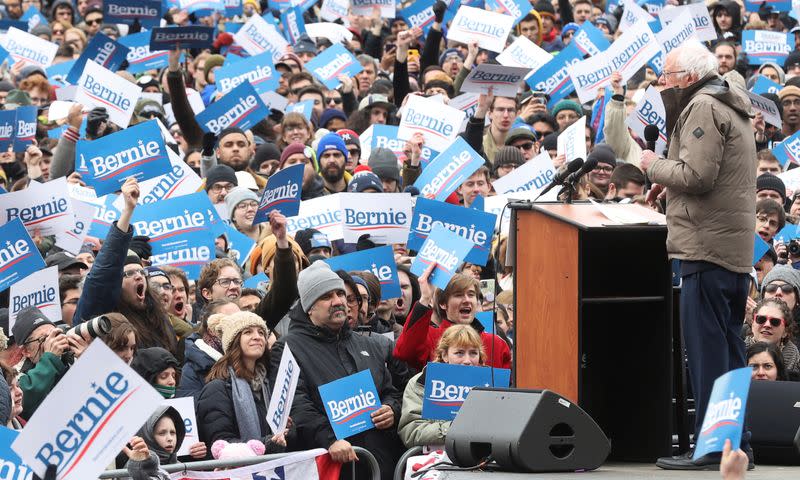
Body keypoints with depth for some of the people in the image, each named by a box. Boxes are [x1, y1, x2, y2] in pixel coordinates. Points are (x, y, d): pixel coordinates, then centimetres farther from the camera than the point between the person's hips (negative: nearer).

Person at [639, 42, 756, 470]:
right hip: (736, 248, 10)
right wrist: (668, 182, 15)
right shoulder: (731, 108, 22)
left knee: (706, 344, -9)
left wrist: (655, 166, -4)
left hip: (708, 245, -10)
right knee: (727, 343, 12)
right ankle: (737, 439, 14)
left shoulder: (703, 108, -11)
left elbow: (696, 175, -19)